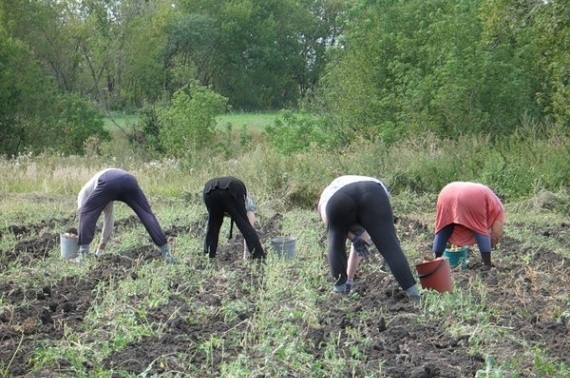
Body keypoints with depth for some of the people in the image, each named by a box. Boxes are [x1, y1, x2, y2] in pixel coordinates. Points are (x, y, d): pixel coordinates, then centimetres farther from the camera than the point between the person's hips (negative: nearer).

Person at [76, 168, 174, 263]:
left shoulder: (84, 192, 37)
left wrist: (83, 248, 33)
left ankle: (83, 255, 7)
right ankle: (166, 252, 6)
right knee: (147, 215, 9)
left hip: (109, 183, -4)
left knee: (87, 214, 13)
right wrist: (102, 245, 56)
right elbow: (109, 218, 51)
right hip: (129, 180, 5)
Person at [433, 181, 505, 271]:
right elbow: (496, 234, 25)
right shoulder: (497, 206, 30)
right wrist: (489, 248, 39)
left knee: (443, 231, 18)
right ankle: (487, 263, 7)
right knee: (480, 230, 13)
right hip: (473, 198, -5)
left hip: (447, 194, 5)